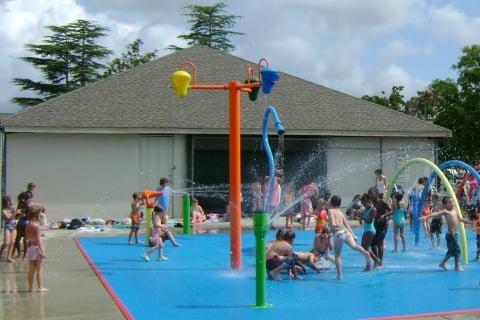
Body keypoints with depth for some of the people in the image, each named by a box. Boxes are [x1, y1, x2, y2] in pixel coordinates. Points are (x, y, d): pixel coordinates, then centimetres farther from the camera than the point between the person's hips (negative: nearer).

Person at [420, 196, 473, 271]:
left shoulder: (454, 210, 12)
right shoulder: (445, 211, -12)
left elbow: (460, 219, 24)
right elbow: (436, 214, -27)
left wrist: (470, 222, 28)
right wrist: (426, 217, -42)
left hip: (454, 234, 8)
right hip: (450, 234, -8)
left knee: (451, 250, 17)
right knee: (457, 249, -2)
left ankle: (442, 263, 28)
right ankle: (457, 266, 9)